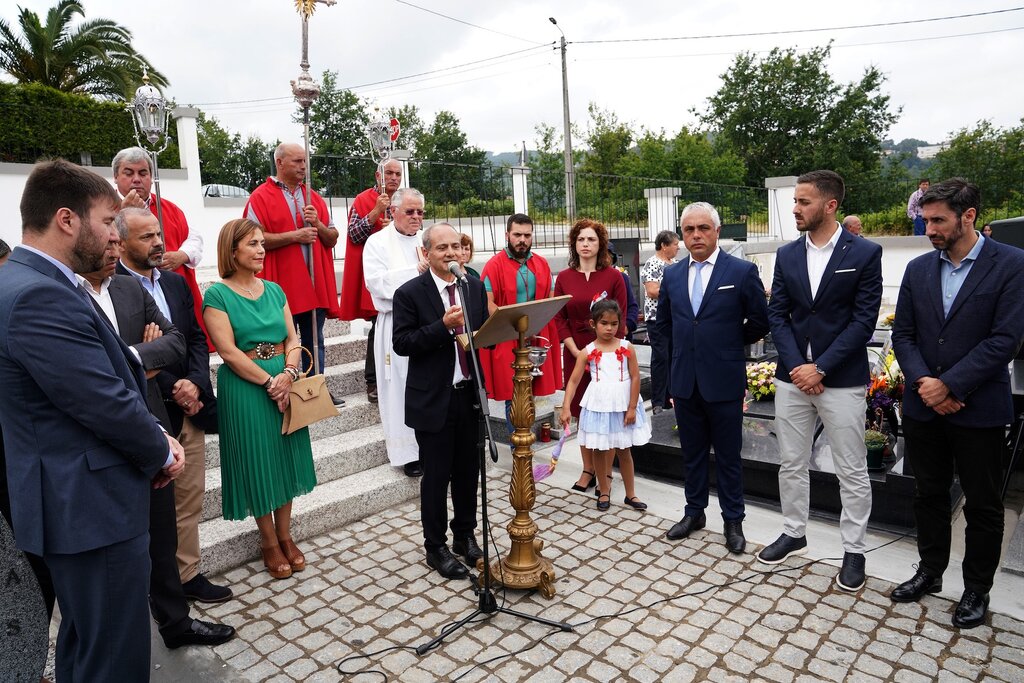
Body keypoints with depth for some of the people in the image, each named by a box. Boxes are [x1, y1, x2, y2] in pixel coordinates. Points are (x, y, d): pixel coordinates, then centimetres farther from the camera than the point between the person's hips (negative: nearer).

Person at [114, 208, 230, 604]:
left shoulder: (176, 282, 11)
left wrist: (194, 383, -6)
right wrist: (173, 389, -12)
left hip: (188, 408, 6)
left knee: (190, 499, 14)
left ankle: (187, 574, 28)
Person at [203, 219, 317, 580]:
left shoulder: (274, 290, 7)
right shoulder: (217, 294, -8)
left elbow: (293, 340, 4)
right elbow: (228, 351, -15)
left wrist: (288, 374, -14)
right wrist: (269, 382, -16)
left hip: (285, 385, 5)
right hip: (244, 390, -5)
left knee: (285, 460, 12)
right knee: (258, 465, 7)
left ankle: (285, 536, 29)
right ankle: (269, 542, 25)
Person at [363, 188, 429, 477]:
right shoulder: (378, 242, 2)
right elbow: (375, 282, -12)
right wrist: (416, 271, -12)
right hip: (396, 325, -3)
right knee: (401, 387, 1)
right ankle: (408, 452, 10)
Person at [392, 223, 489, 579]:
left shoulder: (475, 286, 6)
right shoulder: (410, 293, -8)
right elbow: (401, 343, -14)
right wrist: (443, 326, -24)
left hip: (469, 394, 5)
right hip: (433, 399, -4)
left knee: (469, 470, 15)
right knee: (436, 476, 6)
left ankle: (465, 535, 35)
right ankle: (436, 547, 24)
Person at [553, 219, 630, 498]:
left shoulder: (613, 276, -2)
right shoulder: (564, 278, 5)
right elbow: (559, 319, 3)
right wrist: (576, 351, -8)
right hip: (575, 354, 2)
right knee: (582, 414, 8)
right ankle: (588, 470, 20)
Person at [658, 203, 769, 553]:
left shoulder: (742, 271, -7)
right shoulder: (672, 275, 6)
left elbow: (759, 321, 0)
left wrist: (730, 344, 6)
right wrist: (684, 348, 12)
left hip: (723, 380, -4)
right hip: (685, 380, 4)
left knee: (728, 456, 9)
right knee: (692, 452, 16)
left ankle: (732, 521, 24)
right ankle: (694, 513, 30)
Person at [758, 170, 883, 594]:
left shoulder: (865, 253, -5)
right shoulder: (786, 256, 6)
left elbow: (864, 320, -9)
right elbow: (777, 316, 3)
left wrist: (821, 368, -15)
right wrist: (796, 366, -9)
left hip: (842, 379, -4)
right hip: (792, 376, 4)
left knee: (851, 470, 7)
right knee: (791, 464, 13)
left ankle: (854, 550, 23)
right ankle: (793, 534, 30)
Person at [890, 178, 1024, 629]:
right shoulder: (918, 269, 5)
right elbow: (902, 334, 4)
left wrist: (949, 385, -18)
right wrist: (922, 382, -11)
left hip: (979, 410, -4)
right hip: (923, 407, 4)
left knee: (983, 505, 11)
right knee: (929, 495, 16)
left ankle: (977, 589, 28)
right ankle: (930, 572, 33)